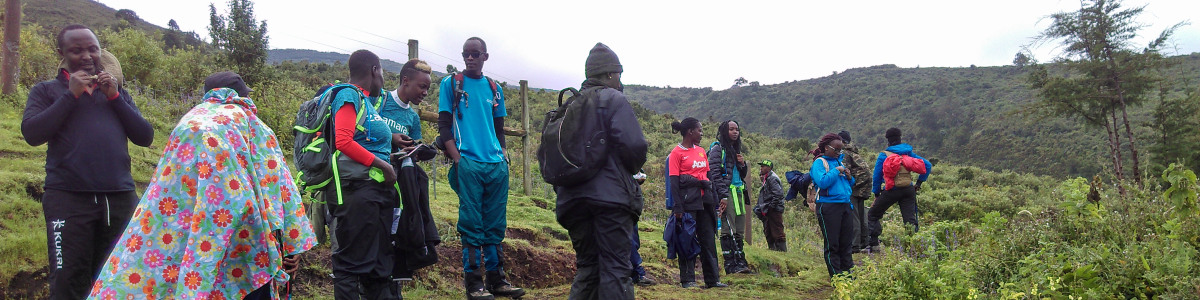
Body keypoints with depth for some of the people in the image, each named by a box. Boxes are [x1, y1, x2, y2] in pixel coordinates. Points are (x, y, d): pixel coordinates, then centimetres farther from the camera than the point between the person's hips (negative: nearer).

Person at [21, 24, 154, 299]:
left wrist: (115, 98, 1)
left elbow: (145, 137, 9)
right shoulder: (46, 91, 12)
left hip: (120, 199, 3)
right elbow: (32, 134, -4)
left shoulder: (117, 93, 20)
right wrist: (71, 95, -5)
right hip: (68, 199, -2)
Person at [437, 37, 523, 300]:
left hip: (497, 166, 4)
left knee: (496, 225, 7)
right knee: (472, 225, -4)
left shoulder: (494, 89, 16)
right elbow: (444, 126, 0)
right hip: (468, 164, -4)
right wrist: (457, 159, -11)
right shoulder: (451, 84, 5)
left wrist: (503, 155, 8)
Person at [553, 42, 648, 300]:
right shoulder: (614, 99, -3)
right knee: (615, 269, -4)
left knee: (586, 267, 15)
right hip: (610, 196, -6)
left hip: (573, 199, 6)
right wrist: (633, 169, 5)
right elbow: (633, 144, -15)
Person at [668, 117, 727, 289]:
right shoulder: (677, 152, -5)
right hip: (688, 201, -7)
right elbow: (674, 181, -10)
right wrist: (677, 207, -16)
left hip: (704, 200, 7)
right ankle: (687, 280, 5)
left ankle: (712, 279, 13)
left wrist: (714, 201, 16)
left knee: (708, 239, 7)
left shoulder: (701, 151, 16)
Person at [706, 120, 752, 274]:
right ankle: (730, 264, -7)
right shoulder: (717, 149, -3)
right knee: (728, 229, -9)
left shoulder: (736, 149, 21)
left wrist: (742, 164, 4)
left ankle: (740, 261, 13)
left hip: (738, 192, 8)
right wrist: (723, 196, -18)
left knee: (740, 230, 8)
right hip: (726, 193, -8)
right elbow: (715, 174, -12)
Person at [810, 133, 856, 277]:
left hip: (845, 205, 7)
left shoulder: (838, 162, 17)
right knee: (832, 244, -1)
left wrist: (849, 177, 3)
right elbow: (822, 182, -22)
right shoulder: (819, 162, -5)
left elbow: (849, 184, 24)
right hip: (828, 207, -7)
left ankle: (848, 270, 18)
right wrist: (836, 171, -15)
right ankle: (836, 275, 5)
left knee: (846, 241, 10)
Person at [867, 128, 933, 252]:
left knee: (872, 215, 8)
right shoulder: (909, 152, 11)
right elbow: (927, 165, 12)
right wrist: (919, 183, 15)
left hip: (892, 190, -4)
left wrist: (876, 194, 9)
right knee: (910, 220, 5)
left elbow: (877, 176, 0)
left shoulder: (884, 155, -1)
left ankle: (874, 244, 2)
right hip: (909, 190, 4)